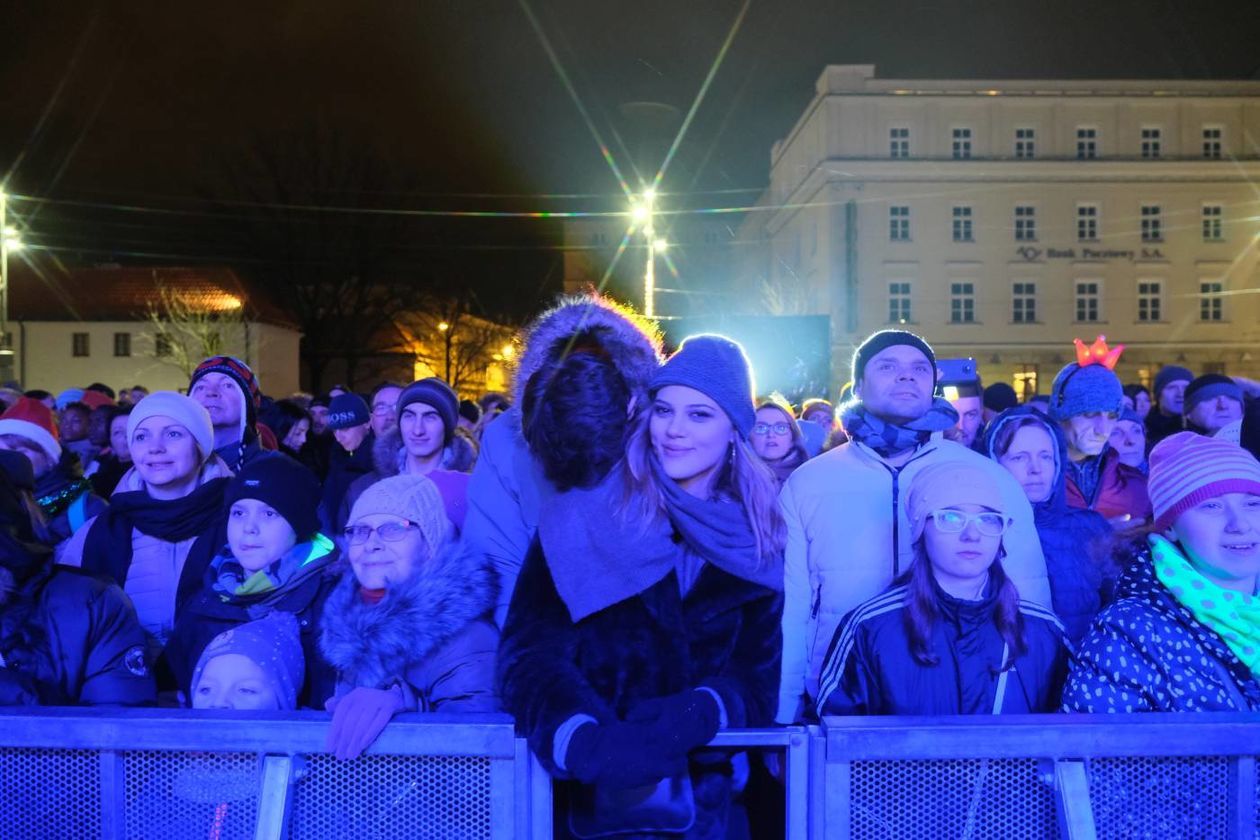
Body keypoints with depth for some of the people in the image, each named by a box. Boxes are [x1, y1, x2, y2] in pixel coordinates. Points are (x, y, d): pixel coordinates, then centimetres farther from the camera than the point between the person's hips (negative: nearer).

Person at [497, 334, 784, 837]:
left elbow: (758, 675, 1)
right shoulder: (580, 518, 0)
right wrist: (586, 741, -25)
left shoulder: (758, 542, 6)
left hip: (705, 787, 1)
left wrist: (691, 719, -19)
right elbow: (530, 651, -7)